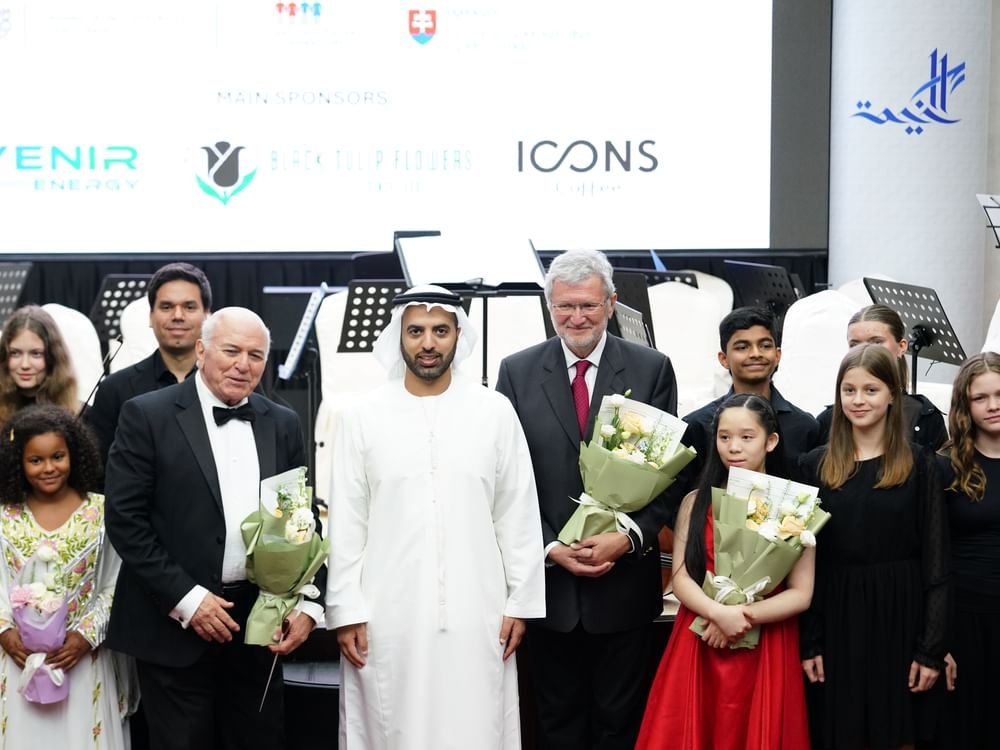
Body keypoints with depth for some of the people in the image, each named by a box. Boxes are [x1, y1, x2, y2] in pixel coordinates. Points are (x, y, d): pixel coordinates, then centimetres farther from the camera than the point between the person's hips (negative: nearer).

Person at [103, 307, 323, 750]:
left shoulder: (283, 425, 8)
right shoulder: (147, 415, -5)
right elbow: (125, 519, -9)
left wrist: (307, 604, -3)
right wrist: (185, 599, -14)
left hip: (260, 624, 4)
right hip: (174, 624, -4)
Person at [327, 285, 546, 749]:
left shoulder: (495, 411, 2)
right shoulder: (363, 417, 2)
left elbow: (518, 514, 4)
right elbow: (346, 522, 2)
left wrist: (521, 601, 2)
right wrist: (345, 610, -1)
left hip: (476, 614, 0)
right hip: (387, 616, 0)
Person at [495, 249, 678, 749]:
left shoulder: (651, 370, 0)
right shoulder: (517, 372, 1)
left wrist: (629, 538, -14)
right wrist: (551, 548, -10)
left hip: (624, 582, -1)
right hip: (547, 580, 1)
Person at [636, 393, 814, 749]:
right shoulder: (696, 502, 5)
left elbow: (802, 594, -7)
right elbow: (680, 577, -1)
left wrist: (743, 615, -16)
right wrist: (719, 613, -18)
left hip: (765, 649, -2)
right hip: (700, 644, 2)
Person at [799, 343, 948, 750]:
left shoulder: (919, 465, -1)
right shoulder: (815, 465, 3)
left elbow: (936, 562, -3)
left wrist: (931, 648, -8)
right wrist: (808, 642, -1)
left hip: (900, 614, -1)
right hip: (838, 615, 2)